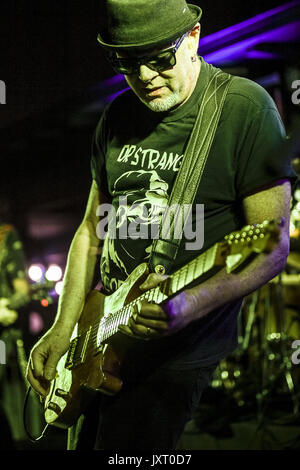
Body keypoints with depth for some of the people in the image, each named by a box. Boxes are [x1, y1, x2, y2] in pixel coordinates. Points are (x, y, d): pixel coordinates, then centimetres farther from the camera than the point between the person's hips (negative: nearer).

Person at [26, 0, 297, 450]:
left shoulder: (245, 109, -14)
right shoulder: (118, 117, 7)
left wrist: (192, 305, -32)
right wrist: (63, 329, 6)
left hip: (181, 346, -7)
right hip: (104, 335, 7)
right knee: (85, 442, 16)